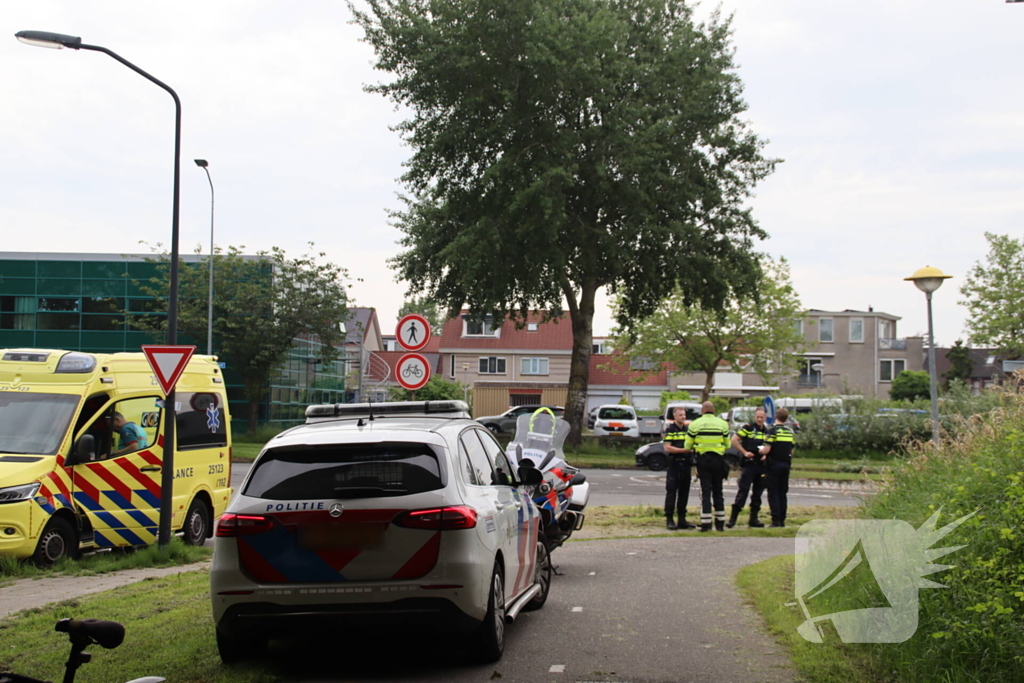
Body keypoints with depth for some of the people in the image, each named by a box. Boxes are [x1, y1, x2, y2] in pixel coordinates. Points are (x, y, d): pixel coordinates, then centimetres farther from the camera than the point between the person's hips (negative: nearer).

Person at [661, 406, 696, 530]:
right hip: (674, 465, -6)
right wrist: (684, 450, -16)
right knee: (671, 492, -5)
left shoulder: (687, 429, 15)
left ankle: (682, 520, 15)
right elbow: (667, 448, -13)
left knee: (684, 493, 9)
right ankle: (670, 520, -1)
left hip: (686, 465, 6)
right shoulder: (670, 430, -4)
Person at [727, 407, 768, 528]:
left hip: (761, 465, 6)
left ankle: (753, 519, 18)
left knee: (758, 493, 9)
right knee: (743, 491, -9)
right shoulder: (748, 427, -3)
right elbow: (734, 440, -7)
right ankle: (732, 518, -7)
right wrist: (744, 452, -12)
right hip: (748, 464, -6)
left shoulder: (767, 431, 13)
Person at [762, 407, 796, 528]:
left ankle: (776, 520, -7)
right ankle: (782, 520, 12)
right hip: (786, 465, 6)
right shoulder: (790, 431, 9)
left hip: (774, 465, -6)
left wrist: (760, 450, 3)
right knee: (782, 493, 12)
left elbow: (766, 450, -18)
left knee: (773, 494, -2)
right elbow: (792, 450, 13)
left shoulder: (773, 430, -12)